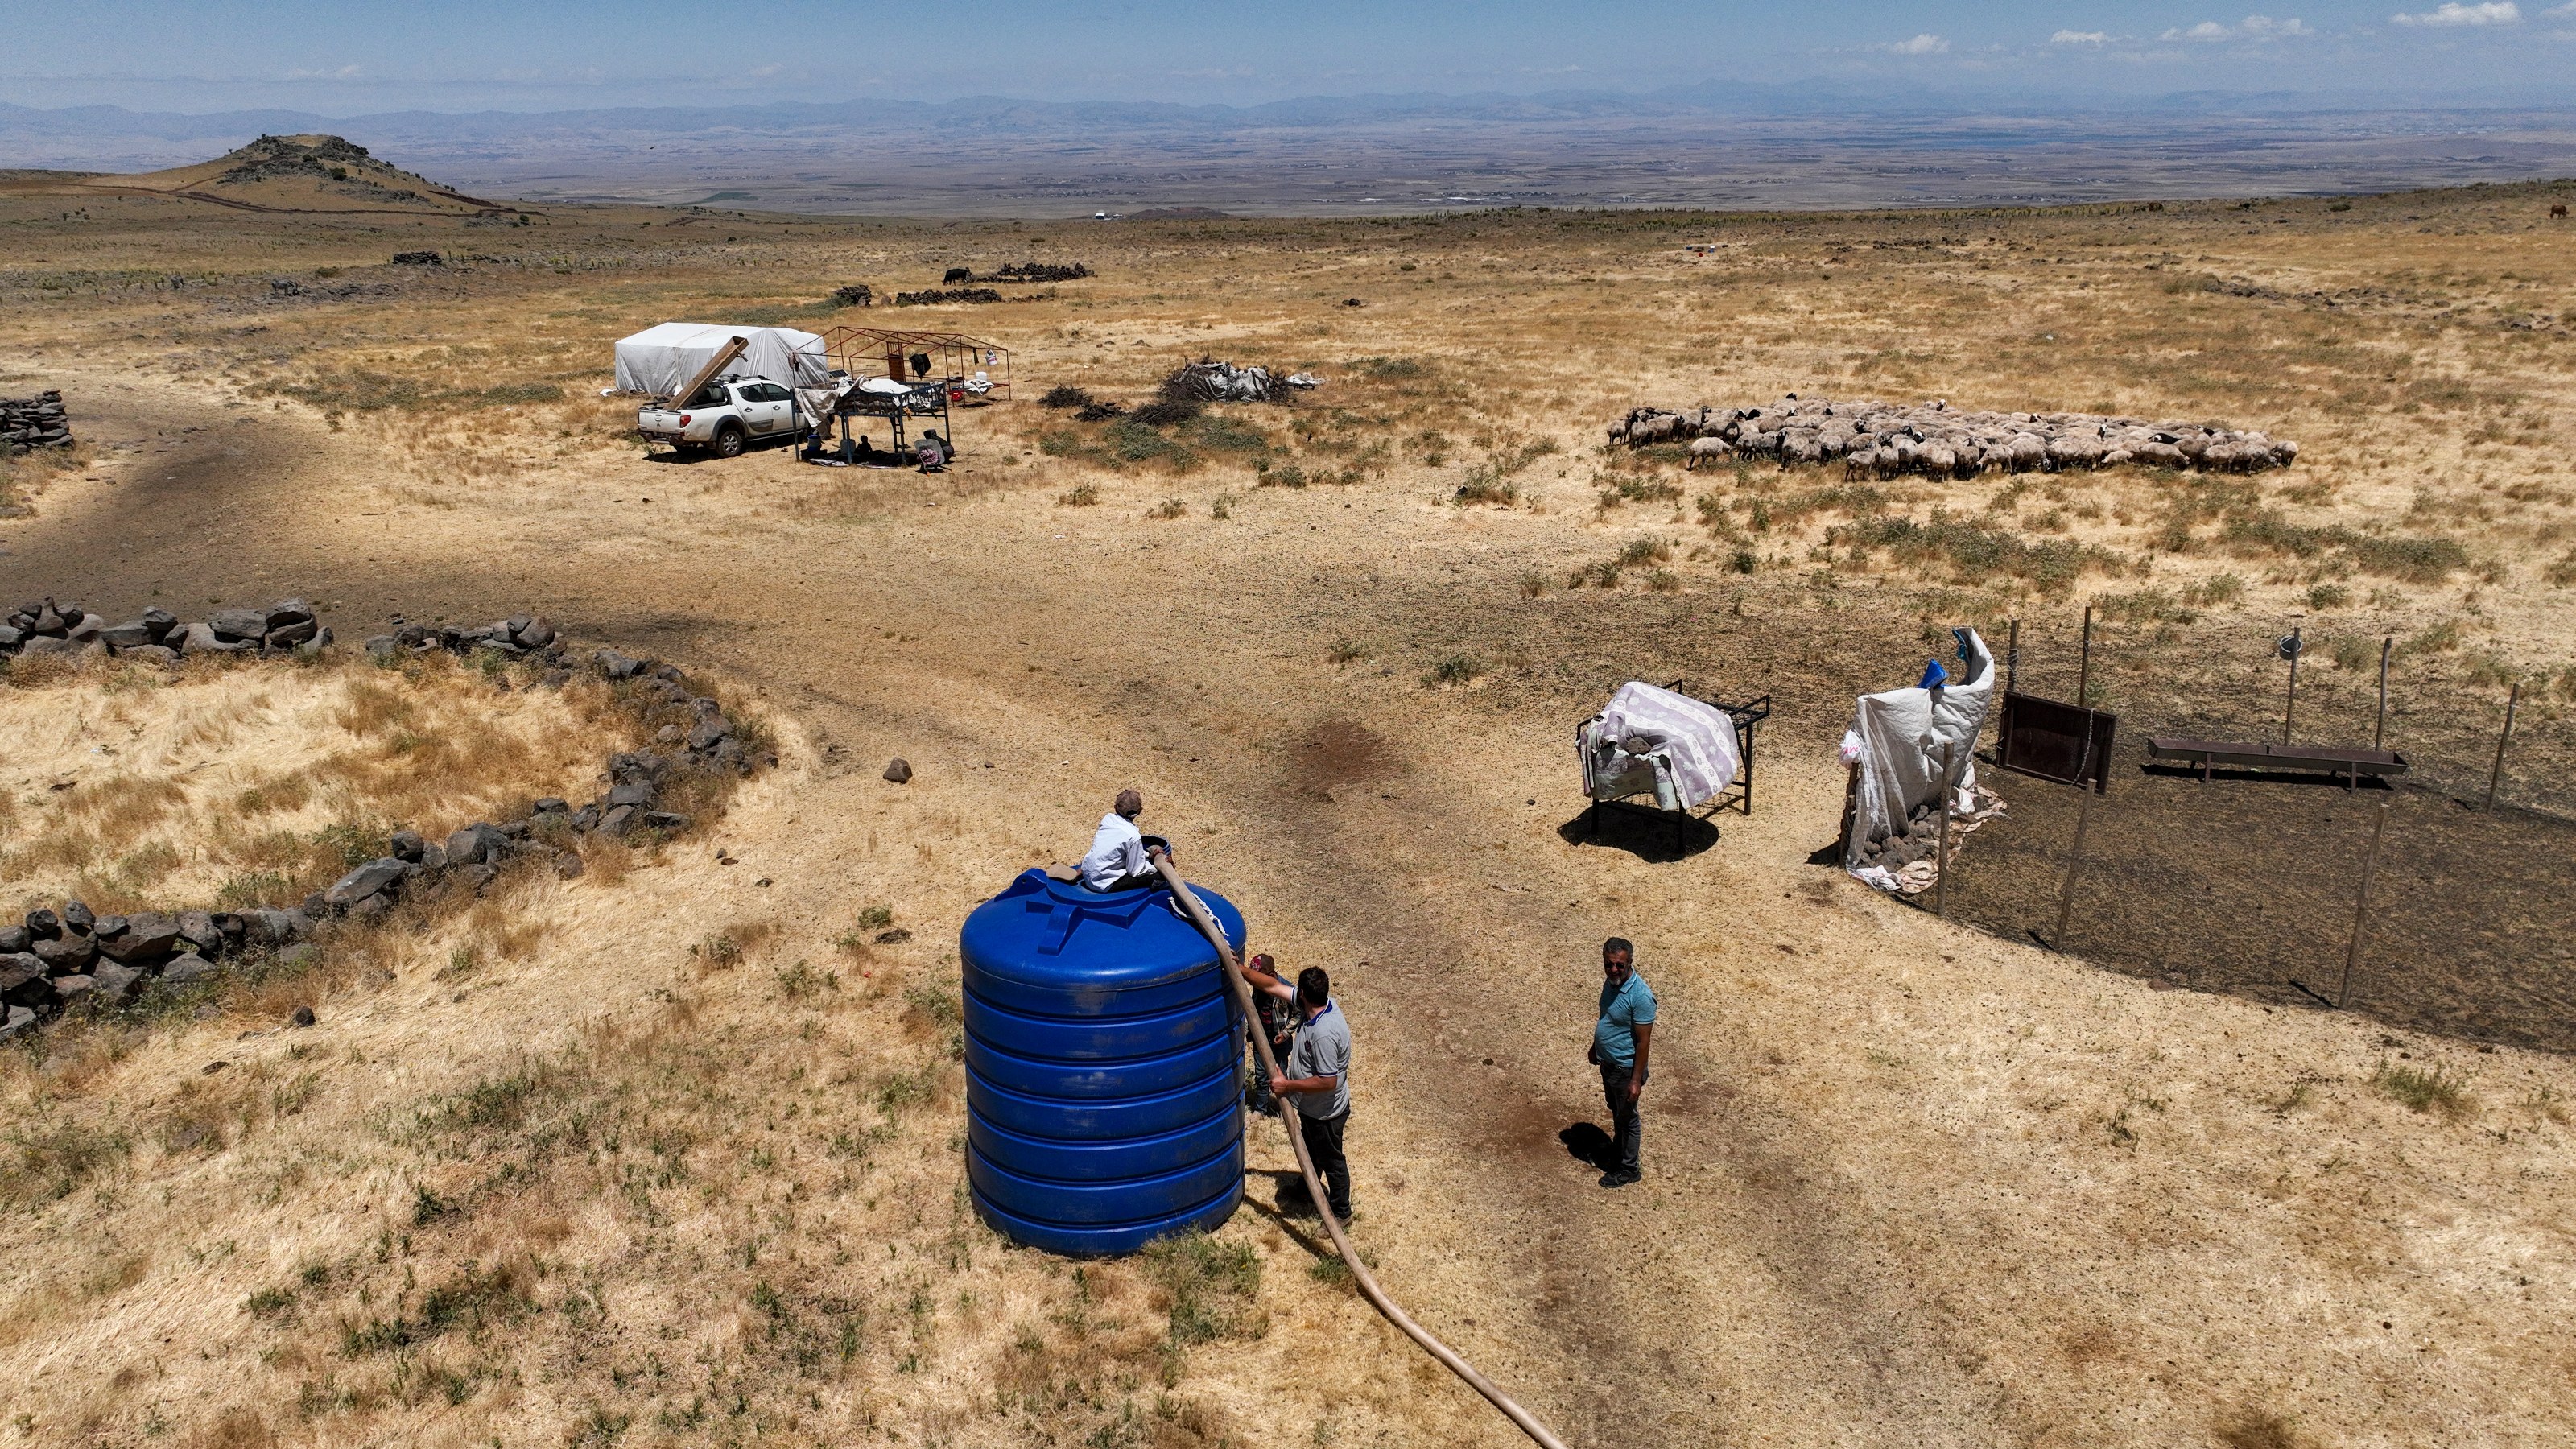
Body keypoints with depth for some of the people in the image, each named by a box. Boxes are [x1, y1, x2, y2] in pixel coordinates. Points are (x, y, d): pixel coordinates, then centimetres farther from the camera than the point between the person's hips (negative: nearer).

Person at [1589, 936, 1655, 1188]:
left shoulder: (1640, 996, -31)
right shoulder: (1610, 982, -5)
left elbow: (1644, 1041, -25)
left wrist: (1636, 1080, -22)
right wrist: (1596, 1047, 22)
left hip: (1625, 1068, -8)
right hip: (1608, 1063, 8)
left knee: (1627, 1118, 12)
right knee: (1616, 1113, 26)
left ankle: (1628, 1169, 30)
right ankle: (1617, 1154, 46)